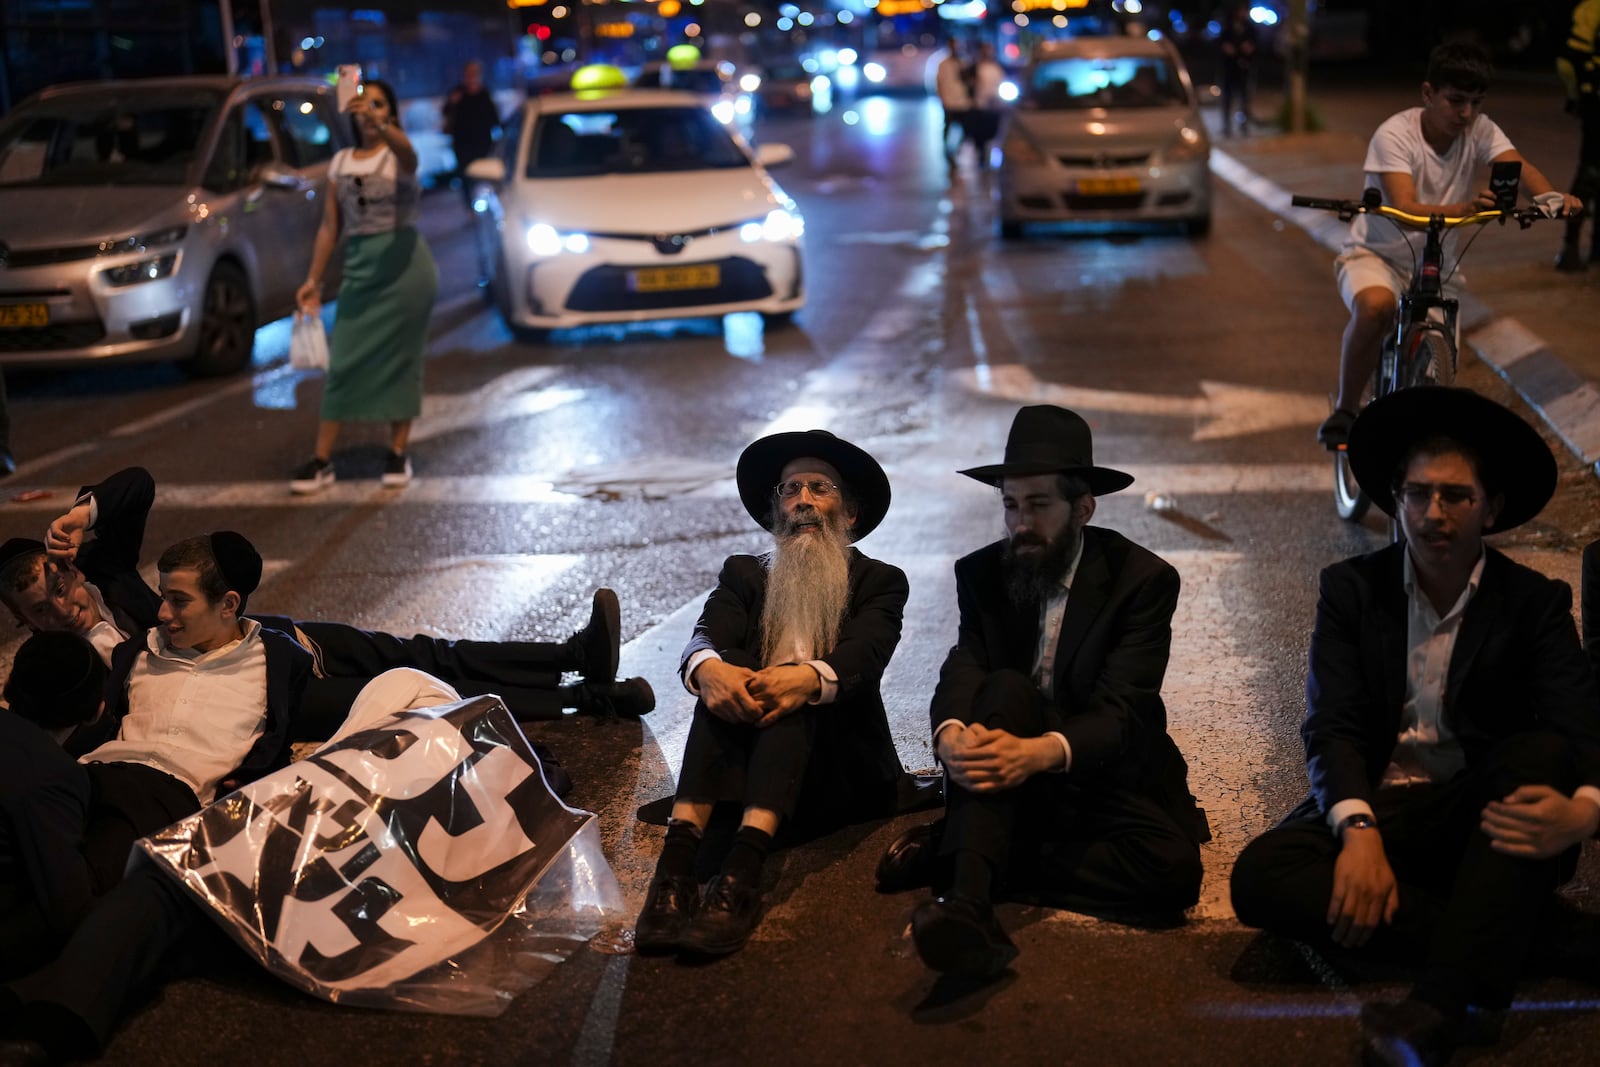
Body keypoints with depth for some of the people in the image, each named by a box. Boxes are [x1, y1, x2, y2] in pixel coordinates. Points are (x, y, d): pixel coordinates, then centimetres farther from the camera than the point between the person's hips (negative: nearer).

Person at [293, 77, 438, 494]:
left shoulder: (398, 155, -4)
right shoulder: (340, 161, 10)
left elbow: (407, 151, -31)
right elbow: (330, 225, 13)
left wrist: (379, 125, -51)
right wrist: (314, 279, 8)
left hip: (404, 264, -4)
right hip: (359, 267, 4)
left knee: (400, 358, 2)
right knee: (344, 360, 0)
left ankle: (398, 454, 13)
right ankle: (322, 460, 1)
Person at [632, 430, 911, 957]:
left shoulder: (879, 581, 10)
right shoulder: (743, 573, 17)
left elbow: (865, 654, -12)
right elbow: (705, 637, -4)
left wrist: (809, 678, -36)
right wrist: (708, 668, -30)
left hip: (842, 771, -2)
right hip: (745, 763, 2)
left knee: (796, 694, -30)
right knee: (728, 670, -26)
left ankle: (742, 870, -53)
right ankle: (678, 862, -45)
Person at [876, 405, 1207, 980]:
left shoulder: (1143, 580, -9)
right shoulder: (982, 574, 2)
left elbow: (1121, 712, -20)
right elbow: (961, 672, -12)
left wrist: (1045, 751, -40)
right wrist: (951, 734, -37)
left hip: (1104, 778, -1)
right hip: (1013, 785, 1)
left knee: (1173, 868, -31)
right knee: (1005, 689, -30)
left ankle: (951, 854, -24)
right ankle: (968, 908, -48)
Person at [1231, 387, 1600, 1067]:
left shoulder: (1534, 603, 3)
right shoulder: (1351, 590, 5)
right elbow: (1331, 726, -5)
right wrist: (1358, 828, -26)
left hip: (1482, 816, 0)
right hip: (1375, 805, 1)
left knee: (1542, 751, -32)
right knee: (1260, 878, -28)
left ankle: (1442, 1006, -40)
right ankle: (1532, 936, -26)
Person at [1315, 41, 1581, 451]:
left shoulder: (1480, 131, -7)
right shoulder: (1395, 135, -20)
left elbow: (1517, 165, -26)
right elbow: (1405, 210, -33)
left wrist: (1549, 196, -49)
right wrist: (1461, 209, -53)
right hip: (1377, 255, -4)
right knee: (1376, 306, -37)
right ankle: (1344, 410, -19)